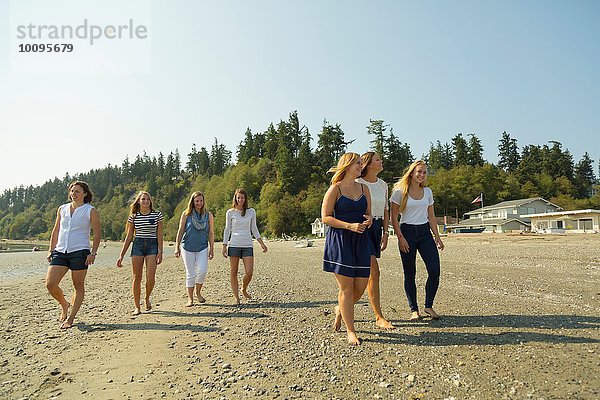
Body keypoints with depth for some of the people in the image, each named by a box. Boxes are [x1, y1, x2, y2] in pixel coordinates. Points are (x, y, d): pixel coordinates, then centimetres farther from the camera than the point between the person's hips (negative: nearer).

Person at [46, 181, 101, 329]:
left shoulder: (90, 211, 0)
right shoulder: (62, 209, 13)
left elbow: (97, 233, -2)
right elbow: (55, 231, 18)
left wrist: (93, 253, -10)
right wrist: (51, 250, 11)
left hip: (80, 252, -4)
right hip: (60, 252, 4)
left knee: (78, 287, 2)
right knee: (50, 283, -5)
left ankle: (70, 318, 13)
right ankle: (65, 305, 22)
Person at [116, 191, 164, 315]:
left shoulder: (157, 215, 2)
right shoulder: (134, 216, 5)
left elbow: (160, 235, 2)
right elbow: (129, 237, 8)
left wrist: (160, 252, -5)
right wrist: (121, 256, 6)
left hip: (152, 246, -1)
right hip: (137, 245, 1)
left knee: (150, 277, -11)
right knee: (137, 277, 1)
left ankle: (147, 298, 19)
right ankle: (137, 307, 14)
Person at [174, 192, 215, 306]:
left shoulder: (208, 215, 3)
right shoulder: (186, 214, 0)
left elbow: (211, 233, 6)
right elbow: (180, 231, 3)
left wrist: (211, 249, 4)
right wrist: (177, 247, 0)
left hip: (202, 248, 1)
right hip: (187, 247, -1)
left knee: (202, 271, -10)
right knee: (190, 274, 3)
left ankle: (198, 292, 17)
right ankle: (190, 298, 18)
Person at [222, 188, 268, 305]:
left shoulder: (251, 212, 7)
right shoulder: (230, 212, 4)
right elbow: (227, 229, 7)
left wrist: (261, 243, 9)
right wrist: (224, 246, 2)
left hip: (247, 245, 1)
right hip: (234, 245, -1)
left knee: (249, 272, -6)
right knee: (233, 272, 3)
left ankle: (244, 289, 23)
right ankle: (236, 297, 17)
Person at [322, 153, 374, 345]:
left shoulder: (364, 188, 13)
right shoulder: (335, 189, -3)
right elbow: (325, 216, -8)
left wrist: (369, 220, -4)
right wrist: (349, 225, -18)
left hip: (361, 240, 6)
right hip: (339, 239, -5)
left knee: (361, 285, 5)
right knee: (346, 286, -1)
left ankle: (340, 310, 35)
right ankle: (351, 332, 12)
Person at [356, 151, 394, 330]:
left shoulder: (383, 185, 14)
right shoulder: (358, 183, -8)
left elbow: (385, 210, 17)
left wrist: (385, 233, 10)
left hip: (377, 227, 7)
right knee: (373, 271, -11)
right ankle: (379, 317, -2)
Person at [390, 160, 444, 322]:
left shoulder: (427, 191, 11)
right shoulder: (400, 191, -4)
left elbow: (431, 216, 15)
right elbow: (394, 217, -5)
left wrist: (437, 236, 8)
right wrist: (400, 238, -11)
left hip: (425, 232, 4)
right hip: (407, 231, -4)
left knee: (435, 271, -4)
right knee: (410, 274, 3)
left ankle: (429, 306, 16)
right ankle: (414, 310, 17)